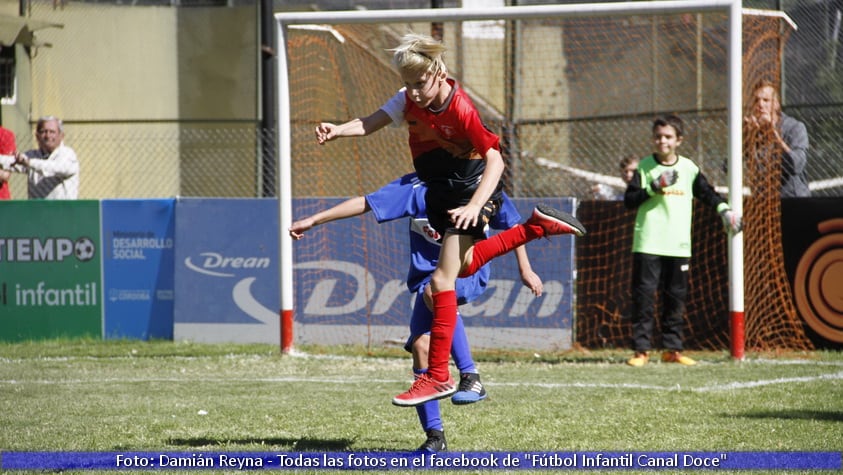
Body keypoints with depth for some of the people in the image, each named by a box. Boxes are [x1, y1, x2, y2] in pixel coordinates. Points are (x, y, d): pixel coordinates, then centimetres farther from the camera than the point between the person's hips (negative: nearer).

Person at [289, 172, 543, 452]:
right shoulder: (415, 187, 1)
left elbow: (512, 225, 12)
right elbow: (365, 203, 0)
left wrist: (525, 270, 13)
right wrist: (313, 221, -2)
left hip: (468, 274, -3)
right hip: (428, 273, 3)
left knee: (434, 291, -37)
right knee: (422, 346, -14)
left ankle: (469, 375, -32)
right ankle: (434, 435, -3)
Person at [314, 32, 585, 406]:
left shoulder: (461, 109, -26)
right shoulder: (408, 100, -7)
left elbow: (494, 158, -27)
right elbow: (371, 123, -20)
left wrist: (474, 206, -38)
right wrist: (336, 130, -41)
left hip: (471, 189, -8)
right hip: (438, 191, 8)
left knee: (442, 279, -15)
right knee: (463, 266, 24)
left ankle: (438, 376, -14)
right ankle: (536, 227, 37)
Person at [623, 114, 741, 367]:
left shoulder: (688, 168, 9)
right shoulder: (645, 166, 1)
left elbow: (706, 192, 21)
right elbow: (629, 200, -4)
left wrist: (723, 209, 7)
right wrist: (653, 188, -15)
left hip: (679, 246, 3)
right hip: (648, 244, -3)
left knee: (676, 297, 7)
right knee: (644, 295, -6)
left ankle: (672, 348, 14)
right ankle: (641, 349, -3)